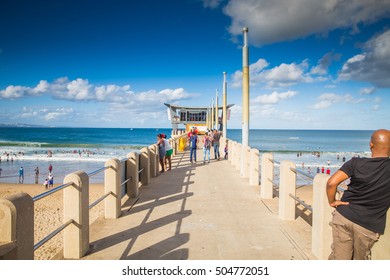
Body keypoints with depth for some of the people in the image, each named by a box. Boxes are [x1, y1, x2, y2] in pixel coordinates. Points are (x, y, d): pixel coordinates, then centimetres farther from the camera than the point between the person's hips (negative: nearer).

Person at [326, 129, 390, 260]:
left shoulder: (356, 163, -9)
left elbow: (331, 183, -17)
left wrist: (332, 201, -3)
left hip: (344, 216, 0)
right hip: (369, 226, 0)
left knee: (339, 257, 11)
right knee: (360, 258, 22)